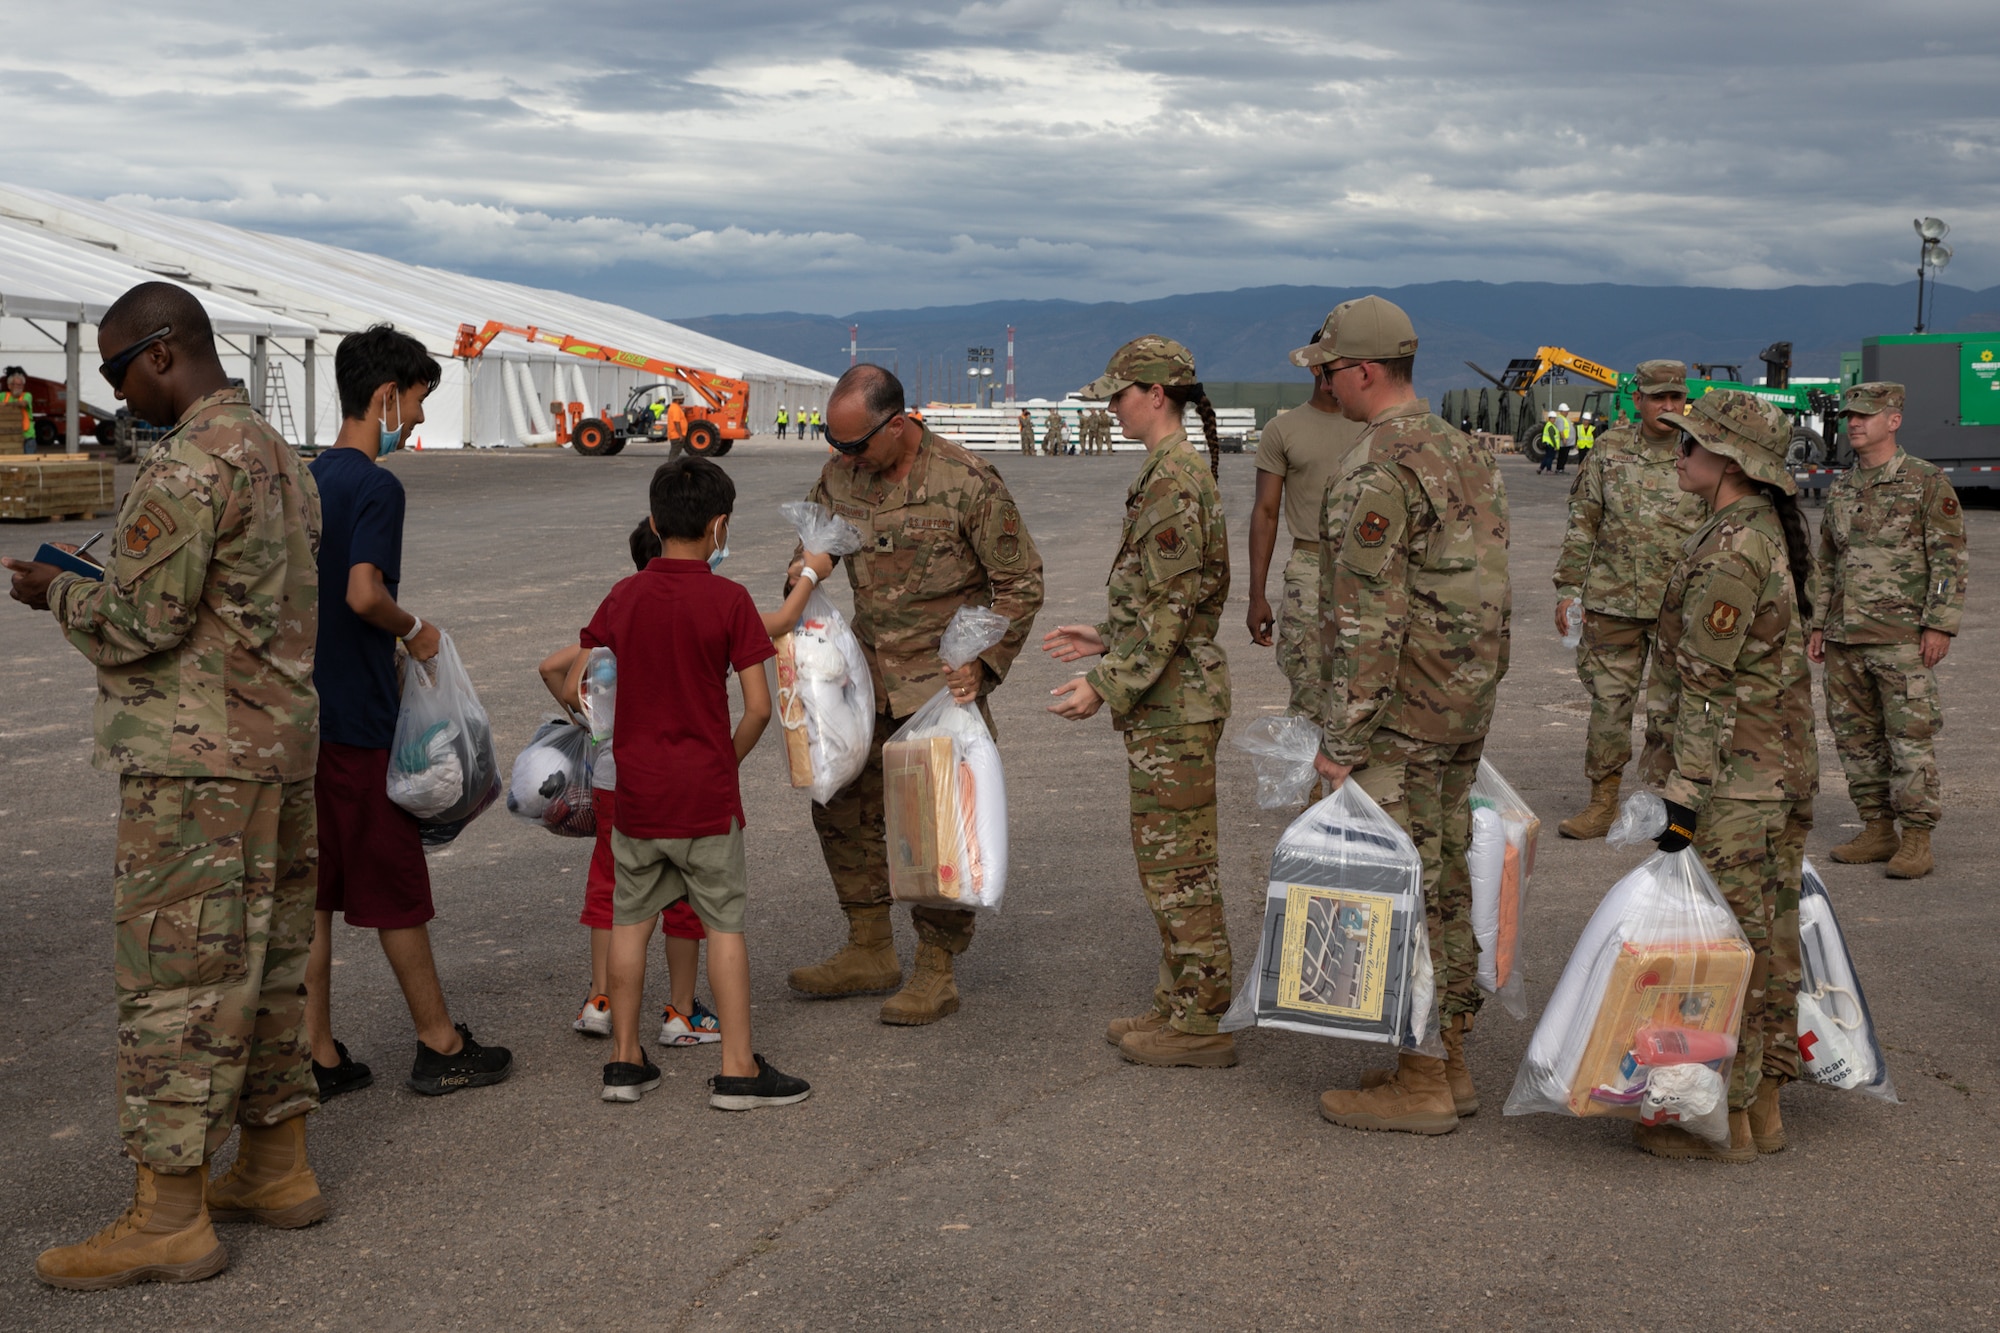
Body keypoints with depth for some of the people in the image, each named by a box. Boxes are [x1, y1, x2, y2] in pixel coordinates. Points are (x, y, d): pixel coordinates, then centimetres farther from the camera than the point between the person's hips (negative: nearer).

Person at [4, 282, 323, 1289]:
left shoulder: (189, 465, -16)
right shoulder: (277, 456, 16)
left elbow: (140, 620, -18)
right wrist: (103, 589, 18)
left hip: (197, 761, -10)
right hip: (282, 747, 10)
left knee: (173, 977, -5)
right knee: (265, 962, 15)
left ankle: (168, 1221, -1)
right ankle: (276, 1168, 24)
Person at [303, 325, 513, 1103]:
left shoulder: (311, 478, 11)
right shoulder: (376, 487, -15)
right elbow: (364, 594, -27)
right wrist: (414, 630, -9)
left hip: (305, 709, 8)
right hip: (360, 719, -8)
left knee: (311, 892, 10)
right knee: (397, 892, 4)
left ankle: (317, 1055, 14)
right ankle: (440, 1047, 16)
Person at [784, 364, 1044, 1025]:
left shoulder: (968, 484, -17)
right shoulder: (840, 476, -1)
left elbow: (1021, 583, -10)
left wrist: (983, 662, -17)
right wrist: (805, 568, -4)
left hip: (942, 677, -6)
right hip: (868, 672, 6)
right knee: (843, 806, 10)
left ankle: (936, 973, 8)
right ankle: (870, 951, 24)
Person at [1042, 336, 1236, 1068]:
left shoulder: (1175, 482, -19)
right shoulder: (1171, 473, 12)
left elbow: (1170, 609, -22)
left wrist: (1106, 686, -21)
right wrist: (1105, 639, 19)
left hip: (1175, 702, -10)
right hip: (1170, 697, 10)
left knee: (1177, 858, -3)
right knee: (1166, 854, 15)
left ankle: (1201, 1023, 5)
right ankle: (1181, 1004, 24)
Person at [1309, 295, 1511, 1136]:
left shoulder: (1375, 476, -19)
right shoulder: (1466, 455, 12)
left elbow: (1367, 623, -22)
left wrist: (1341, 741, -18)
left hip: (1394, 722, -9)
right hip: (1463, 713, 10)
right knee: (1445, 883, 14)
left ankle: (1417, 1086, 3)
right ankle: (1448, 1062, 22)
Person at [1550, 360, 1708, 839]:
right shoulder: (1610, 450, 5)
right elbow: (1582, 524, 8)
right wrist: (1568, 588, 3)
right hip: (1612, 601, 2)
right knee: (1609, 700, 6)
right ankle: (1603, 803, 15)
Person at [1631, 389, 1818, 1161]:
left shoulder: (1727, 552, -19)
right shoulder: (1773, 534, 10)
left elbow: (1705, 684, -21)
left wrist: (1681, 794, -19)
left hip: (1729, 779, -10)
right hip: (1785, 769, 10)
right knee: (1767, 940, 14)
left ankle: (1723, 1120, 7)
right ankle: (1763, 1107, 22)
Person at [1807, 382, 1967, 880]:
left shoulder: (1927, 482, -4)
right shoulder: (1842, 487, 14)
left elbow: (1950, 559, -7)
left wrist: (1940, 625, -14)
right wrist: (1819, 625, 17)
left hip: (1901, 637, -6)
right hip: (1845, 638, 7)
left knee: (1910, 736, -6)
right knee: (1855, 735, 8)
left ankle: (1917, 841, -2)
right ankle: (1877, 830, 18)